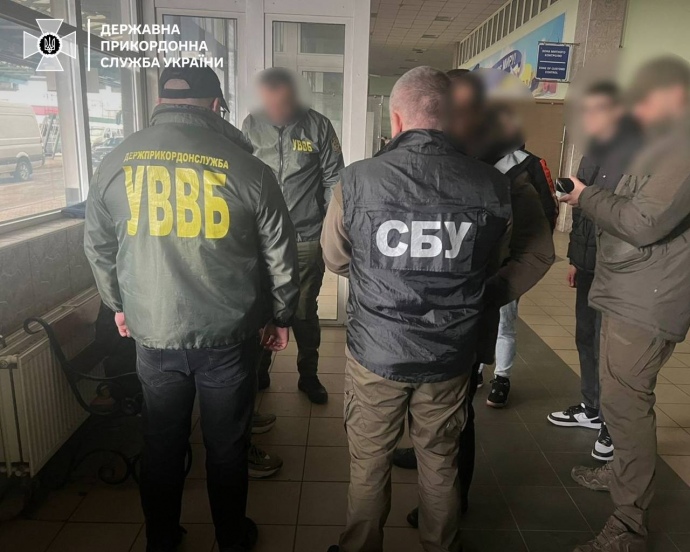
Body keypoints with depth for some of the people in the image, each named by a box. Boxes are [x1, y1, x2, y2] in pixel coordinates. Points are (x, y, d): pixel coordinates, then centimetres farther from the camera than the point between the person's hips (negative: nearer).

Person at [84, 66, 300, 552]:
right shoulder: (245, 167, -11)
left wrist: (118, 304, 25)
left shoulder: (115, 163, -2)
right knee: (227, 444, 16)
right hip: (227, 335, -2)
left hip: (153, 334, 3)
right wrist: (283, 317, 10)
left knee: (162, 443, 21)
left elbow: (98, 247, 10)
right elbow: (282, 254, -4)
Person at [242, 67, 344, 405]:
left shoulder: (318, 126, -3)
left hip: (307, 238, -1)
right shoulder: (251, 126, 1)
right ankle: (259, 372, 33)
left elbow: (333, 180, 0)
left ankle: (309, 375, 28)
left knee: (304, 311, 9)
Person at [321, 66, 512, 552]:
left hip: (376, 353, -1)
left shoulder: (357, 181, -15)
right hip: (452, 354, 2)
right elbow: (490, 265, 6)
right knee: (441, 462, 22)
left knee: (369, 463, 19)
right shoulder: (492, 186, -10)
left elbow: (335, 260, 1)